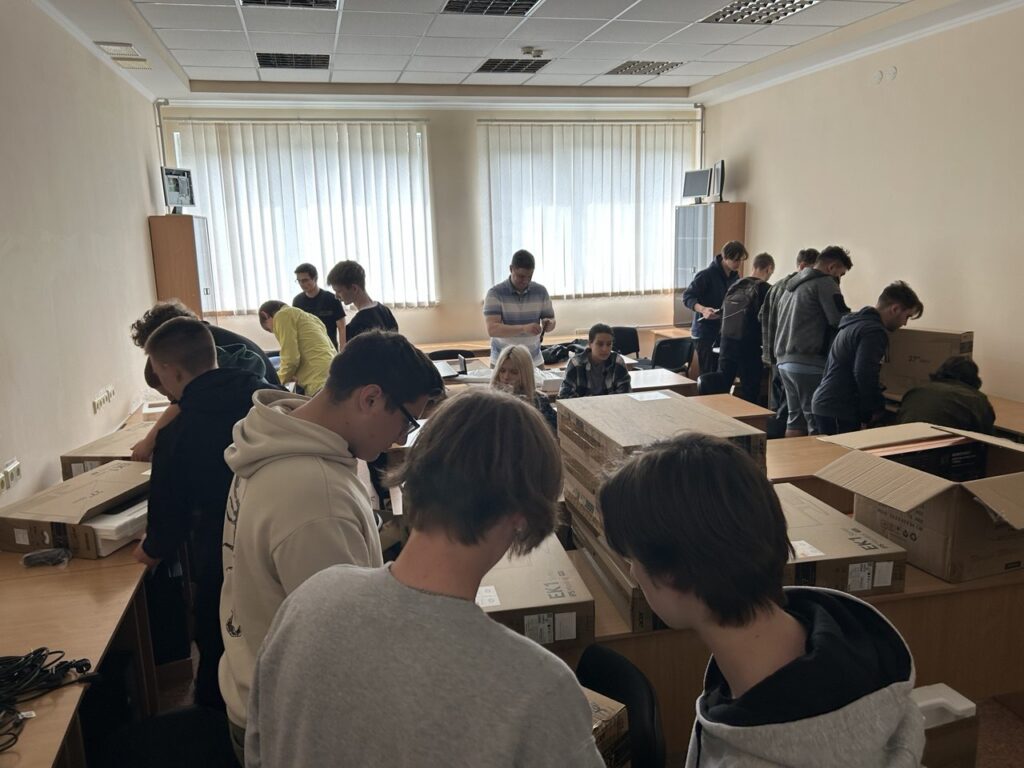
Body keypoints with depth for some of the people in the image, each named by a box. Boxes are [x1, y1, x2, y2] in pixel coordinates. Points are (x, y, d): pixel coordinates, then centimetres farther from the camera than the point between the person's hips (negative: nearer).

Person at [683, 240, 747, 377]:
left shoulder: (735, 277, 9)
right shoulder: (707, 274, -13)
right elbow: (687, 296, -14)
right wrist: (703, 309, -30)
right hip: (705, 333, -6)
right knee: (708, 375, -5)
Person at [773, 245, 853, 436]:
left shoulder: (791, 284, 22)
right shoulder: (825, 283, -6)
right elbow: (841, 320, -13)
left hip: (784, 361, 9)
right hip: (809, 363, -9)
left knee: (795, 419, 13)